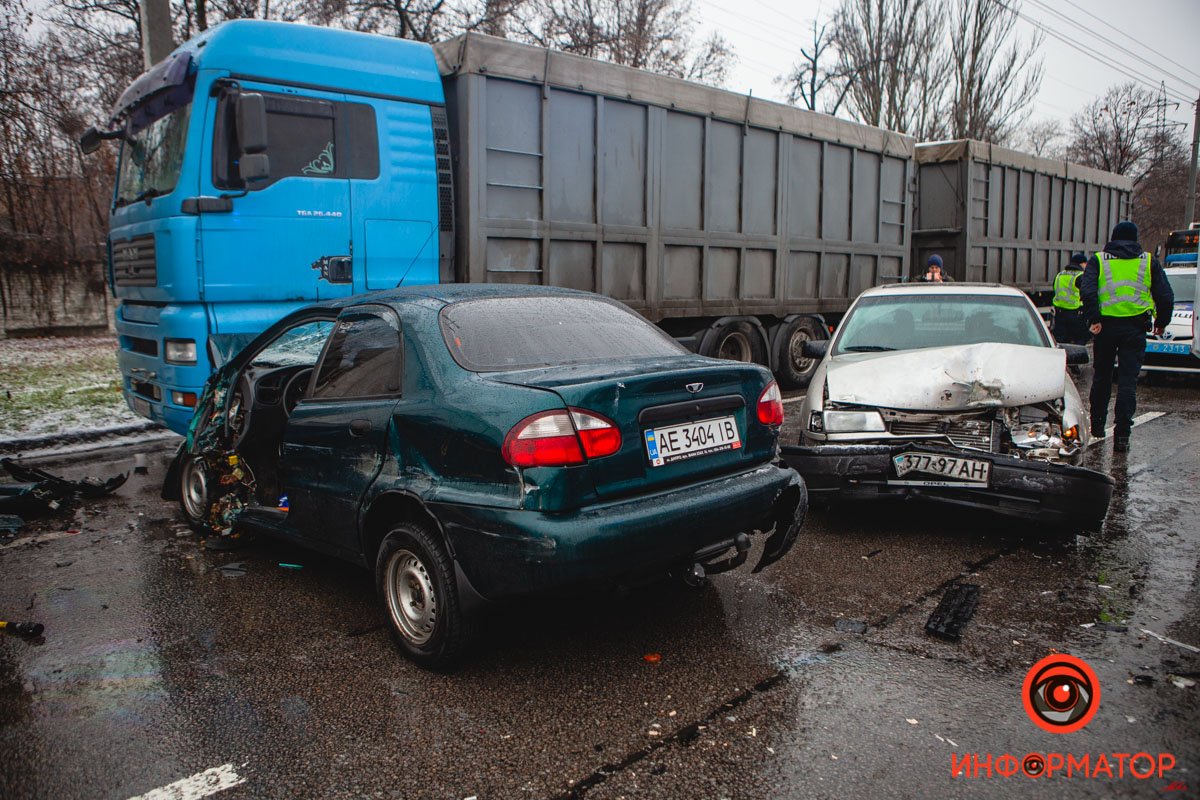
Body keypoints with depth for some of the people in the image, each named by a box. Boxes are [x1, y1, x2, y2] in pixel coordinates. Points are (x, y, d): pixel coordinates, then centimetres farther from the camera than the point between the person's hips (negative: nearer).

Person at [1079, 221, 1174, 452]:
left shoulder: (1098, 260, 5)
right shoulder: (1149, 262, 9)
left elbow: (1087, 291, -11)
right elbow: (1166, 296, 8)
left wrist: (1093, 319, -13)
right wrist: (1161, 322, 20)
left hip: (1105, 326, 0)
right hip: (1135, 327, 0)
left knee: (1102, 376, 15)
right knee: (1128, 380, -1)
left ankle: (1097, 425, 24)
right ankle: (1122, 434, -7)